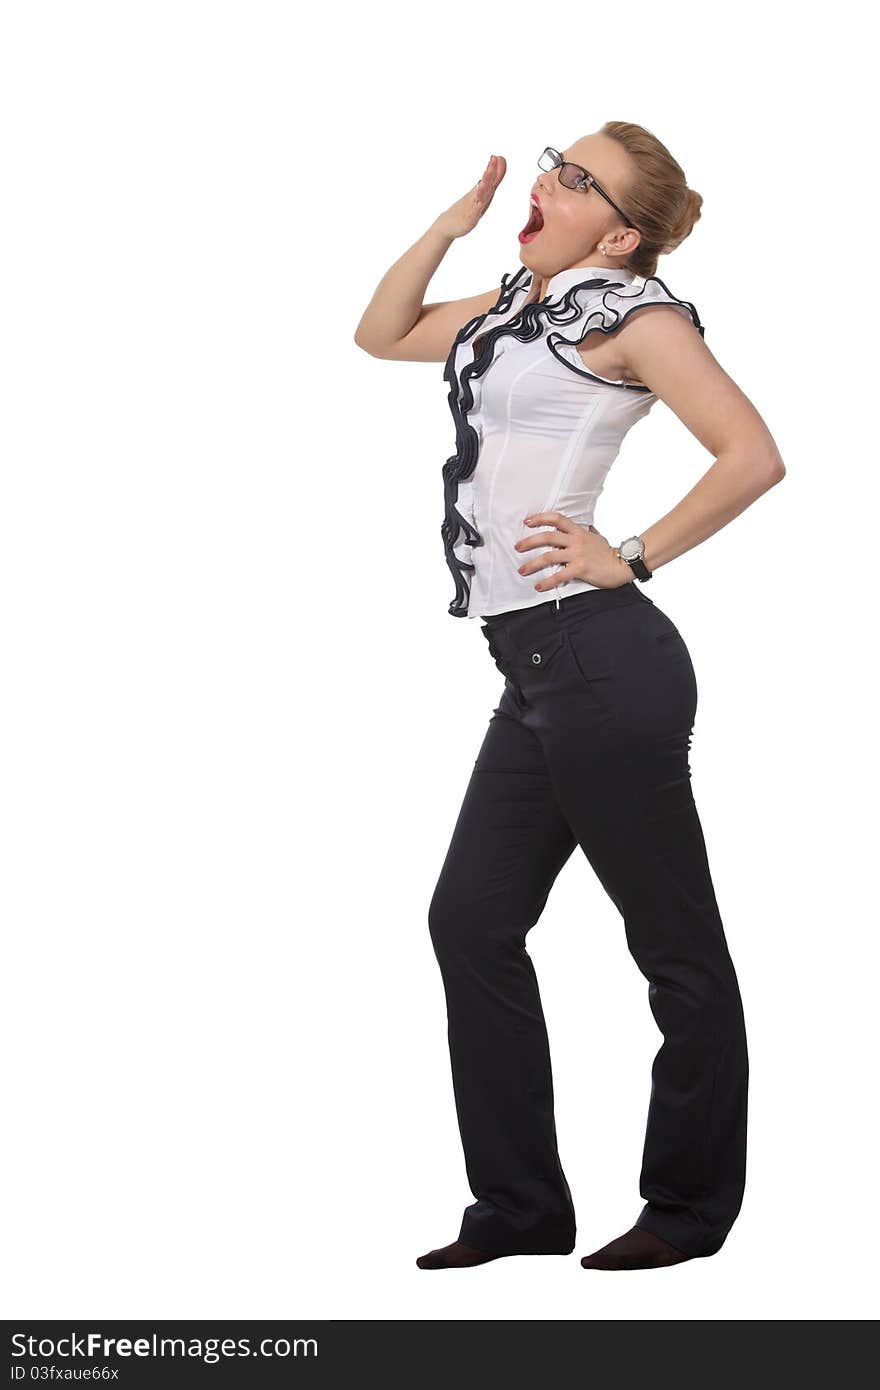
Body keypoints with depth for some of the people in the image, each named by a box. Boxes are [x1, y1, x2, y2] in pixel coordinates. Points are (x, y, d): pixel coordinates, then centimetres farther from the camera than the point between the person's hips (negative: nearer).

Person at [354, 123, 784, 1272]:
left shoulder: (631, 308, -5)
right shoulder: (515, 305, 18)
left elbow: (755, 455, -14)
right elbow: (382, 334, 30)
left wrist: (632, 558, -12)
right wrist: (455, 218, 18)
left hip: (598, 656, -9)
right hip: (540, 670, 9)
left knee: (675, 943, 3)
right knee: (472, 922, 9)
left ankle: (692, 1206, 16)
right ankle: (521, 1208, 18)